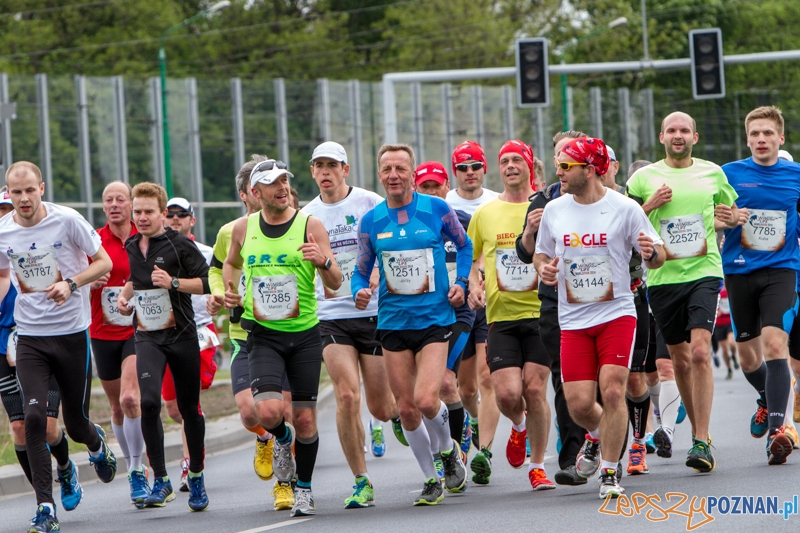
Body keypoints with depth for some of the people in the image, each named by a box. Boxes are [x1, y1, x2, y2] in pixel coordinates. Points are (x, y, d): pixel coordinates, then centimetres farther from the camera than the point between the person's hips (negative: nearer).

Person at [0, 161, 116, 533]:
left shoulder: (67, 220, -10)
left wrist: (71, 283, -18)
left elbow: (104, 263, -2)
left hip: (72, 333, -1)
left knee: (76, 425, 6)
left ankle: (97, 442, 46)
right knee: (34, 416, -16)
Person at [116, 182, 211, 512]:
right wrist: (126, 295, 12)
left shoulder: (180, 244, -6)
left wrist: (174, 282, -19)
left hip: (181, 335, -3)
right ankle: (160, 481, -15)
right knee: (149, 402, -19)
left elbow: (208, 282, -7)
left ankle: (196, 478, 26)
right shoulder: (131, 246, 11)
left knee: (189, 409, 7)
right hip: (147, 336, 3)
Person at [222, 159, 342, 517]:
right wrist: (229, 290, 7)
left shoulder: (310, 225, -5)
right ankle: (282, 439, 17)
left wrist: (323, 261, -27)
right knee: (268, 412, -19)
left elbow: (335, 283, -7)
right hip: (263, 335, 1)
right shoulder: (243, 228, 3)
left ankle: (304, 488, 23)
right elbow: (231, 263, 25)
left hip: (304, 333, -1)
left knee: (305, 420, 2)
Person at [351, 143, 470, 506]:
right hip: (393, 322, 3)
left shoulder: (437, 210, -3)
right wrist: (359, 291, -9)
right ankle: (431, 479, 22)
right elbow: (361, 270, 12)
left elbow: (464, 245, 13)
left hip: (434, 318, -3)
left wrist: (461, 282, 0)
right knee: (406, 408, 3)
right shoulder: (371, 221, 3)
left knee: (426, 399, -18)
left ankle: (448, 450, 14)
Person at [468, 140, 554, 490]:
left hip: (540, 312, -1)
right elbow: (470, 259, 21)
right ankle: (519, 426, 27)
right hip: (500, 316, 1)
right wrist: (473, 289, 3)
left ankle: (538, 467, 9)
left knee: (534, 390, -6)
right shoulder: (484, 214, 9)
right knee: (507, 394, -10)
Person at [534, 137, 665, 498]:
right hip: (573, 320, 3)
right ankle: (597, 437, 33)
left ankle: (610, 474, -2)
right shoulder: (553, 210, 4)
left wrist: (651, 253, -25)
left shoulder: (625, 208, -6)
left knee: (612, 390, -16)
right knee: (578, 403, -3)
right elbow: (541, 254, 18)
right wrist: (543, 268, -5)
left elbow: (657, 257, -1)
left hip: (616, 313, -3)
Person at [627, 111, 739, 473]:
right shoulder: (644, 178, 5)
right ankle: (699, 431, 28)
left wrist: (731, 217, -1)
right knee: (680, 359, 9)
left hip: (704, 271, -1)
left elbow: (732, 211, 22)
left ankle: (701, 443, -19)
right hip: (663, 277, 1)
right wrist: (649, 206, -10)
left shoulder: (712, 173, 8)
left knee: (700, 352, -17)